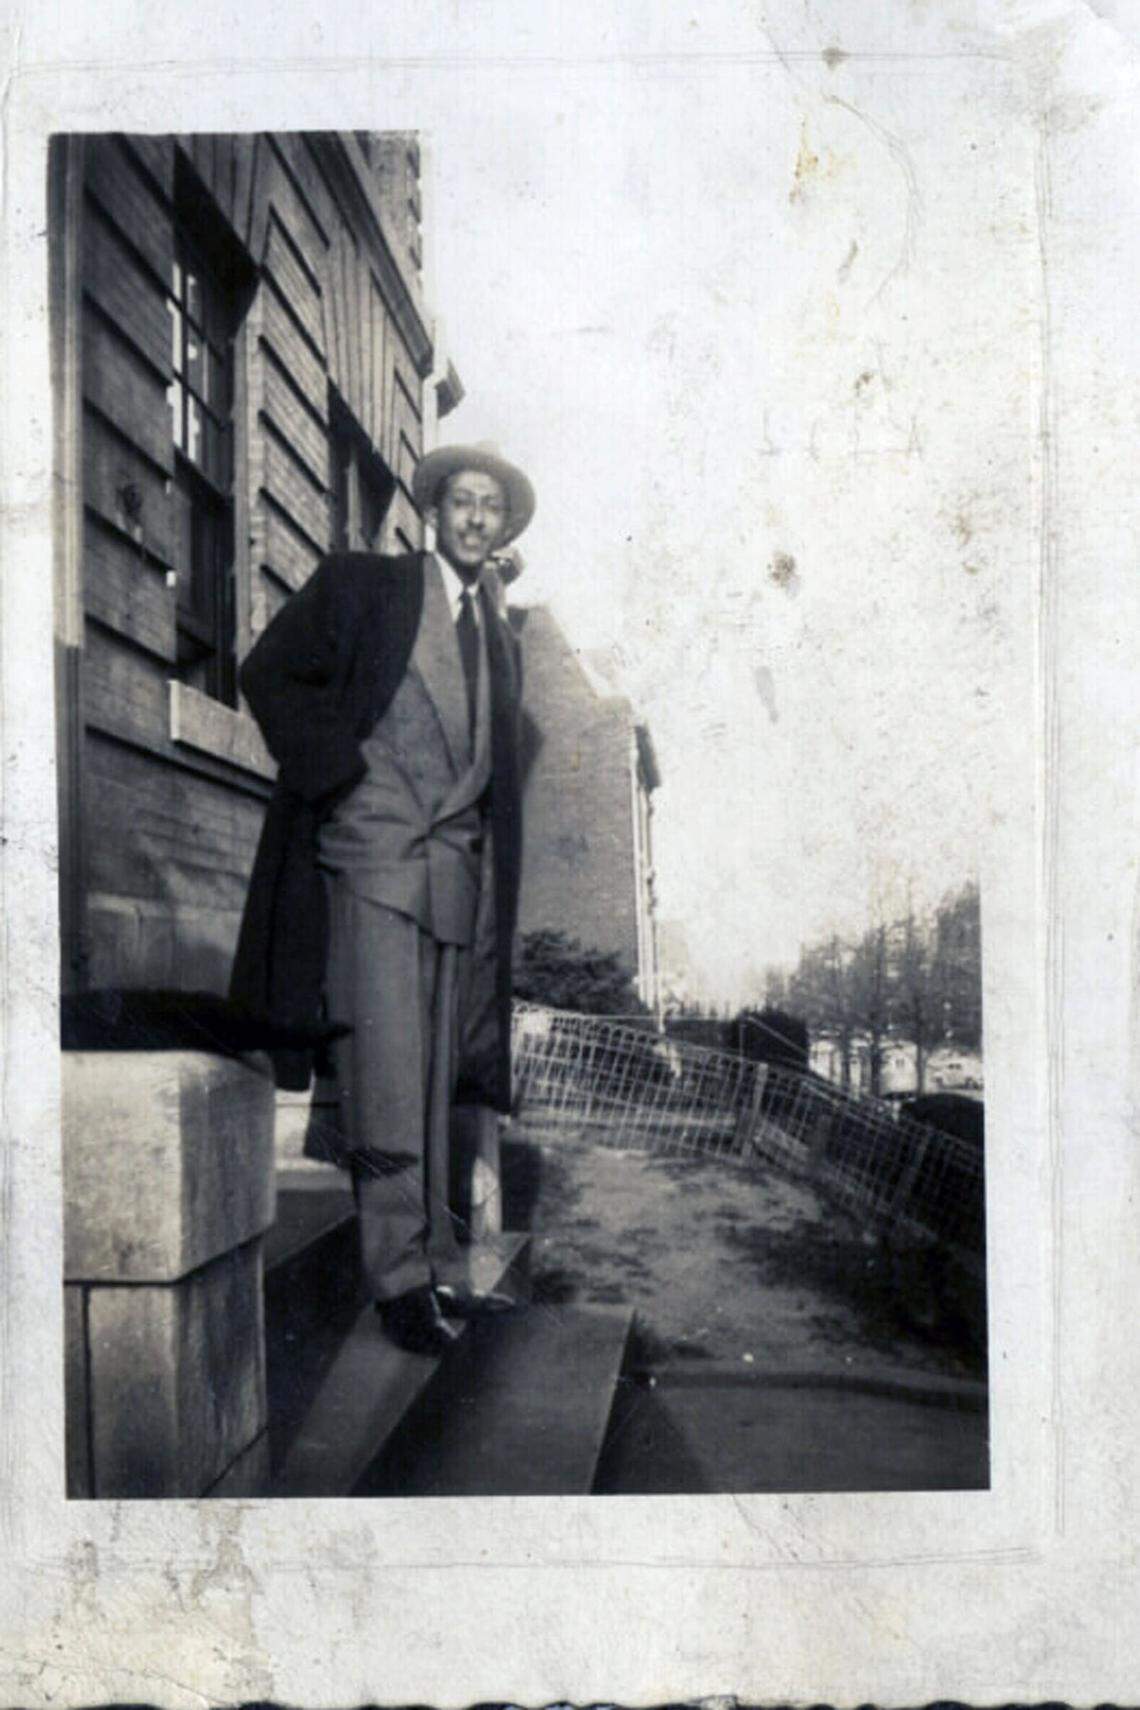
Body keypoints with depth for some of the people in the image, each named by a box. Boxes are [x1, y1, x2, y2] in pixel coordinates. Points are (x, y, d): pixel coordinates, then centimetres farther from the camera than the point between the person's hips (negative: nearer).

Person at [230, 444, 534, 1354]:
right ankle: (402, 1279, -5)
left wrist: (496, 890, 14)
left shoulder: (498, 637, 21)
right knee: (387, 1070, -11)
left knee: (434, 1083, 8)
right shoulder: (363, 584, 6)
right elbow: (270, 673, 1)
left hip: (456, 872, 5)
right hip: (372, 856, -5)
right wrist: (343, 773, -9)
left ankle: (440, 1271, 14)